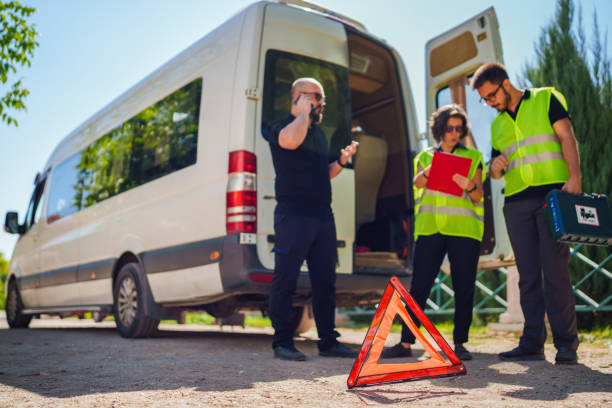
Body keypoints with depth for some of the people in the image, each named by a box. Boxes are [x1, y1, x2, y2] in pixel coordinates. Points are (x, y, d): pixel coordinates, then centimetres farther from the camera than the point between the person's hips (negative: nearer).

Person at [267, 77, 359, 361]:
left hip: (323, 217, 8)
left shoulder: (317, 131, 22)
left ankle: (328, 342, 16)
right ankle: (283, 343, 6)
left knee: (325, 282, 9)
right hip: (293, 216, -8)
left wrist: (342, 161, 12)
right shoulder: (282, 127, -1)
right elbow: (291, 141, -28)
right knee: (285, 280, -3)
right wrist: (304, 112, -12)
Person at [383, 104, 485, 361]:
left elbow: (479, 196, 5)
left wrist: (470, 187, -17)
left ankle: (460, 344, 10)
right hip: (430, 228, 1)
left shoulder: (473, 157, 14)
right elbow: (417, 182, -1)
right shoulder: (425, 157, 19)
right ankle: (406, 342, 2)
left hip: (463, 228, 0)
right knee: (419, 286, -3)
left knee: (464, 289, -1)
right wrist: (429, 171, -22)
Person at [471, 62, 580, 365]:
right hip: (517, 202, 5)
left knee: (554, 269, -10)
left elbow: (567, 137, -2)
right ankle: (532, 342, 7)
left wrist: (574, 177, -16)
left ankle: (566, 343, -2)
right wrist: (495, 167, -1)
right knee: (527, 274, 3)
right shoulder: (497, 125, 22)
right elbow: (496, 173, 24)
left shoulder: (546, 99, 9)